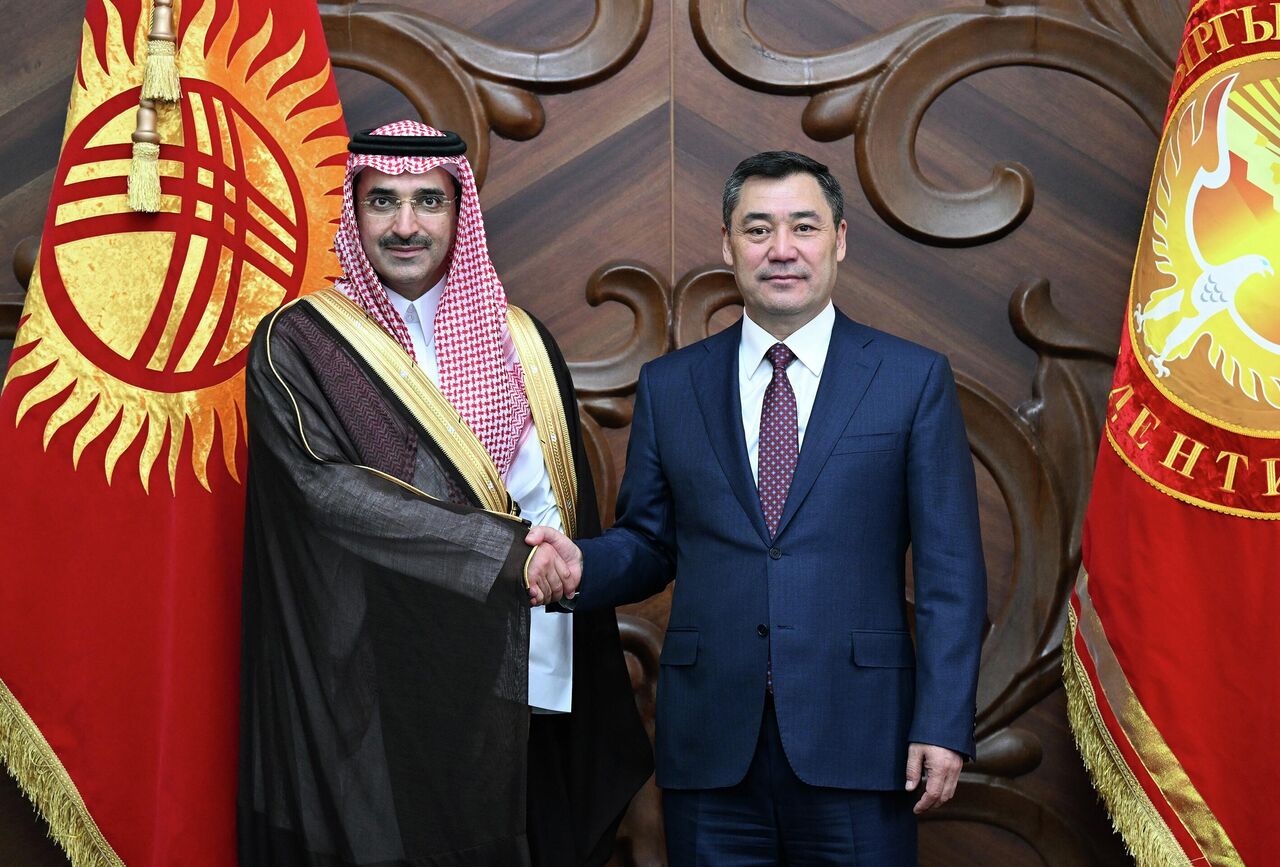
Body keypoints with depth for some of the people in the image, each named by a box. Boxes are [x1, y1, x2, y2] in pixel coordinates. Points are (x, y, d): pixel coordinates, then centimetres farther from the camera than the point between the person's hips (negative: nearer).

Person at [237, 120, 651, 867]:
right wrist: (506, 550, -19)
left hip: (498, 686, 3)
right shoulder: (296, 345, -3)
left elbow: (558, 503, 8)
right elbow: (326, 487, -15)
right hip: (362, 679, -3)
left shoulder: (515, 340, 7)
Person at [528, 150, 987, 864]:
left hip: (856, 740, -1)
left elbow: (950, 570, -1)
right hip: (710, 748, 2)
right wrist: (584, 566, -10)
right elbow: (649, 543, 12)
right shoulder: (669, 385, 8)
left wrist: (943, 724, -8)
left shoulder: (915, 378, 2)